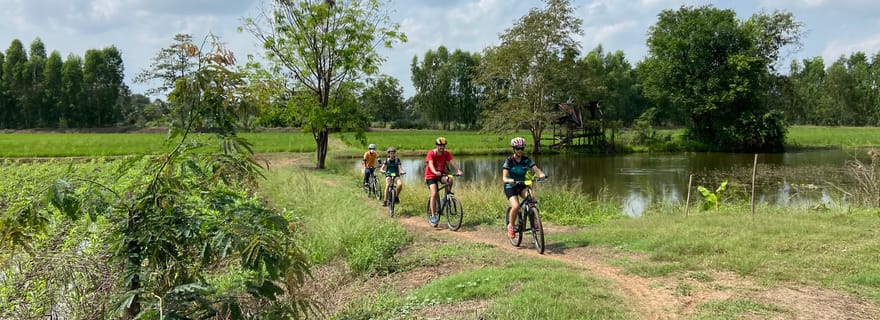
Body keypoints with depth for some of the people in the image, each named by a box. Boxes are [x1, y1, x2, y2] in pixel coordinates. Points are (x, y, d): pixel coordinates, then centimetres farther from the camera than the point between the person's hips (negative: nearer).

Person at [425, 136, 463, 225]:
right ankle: (433, 216, -13)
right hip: (431, 175, -3)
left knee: (449, 180, -31)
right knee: (434, 194, -20)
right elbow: (430, 164, -33)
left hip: (441, 174, 3)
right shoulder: (431, 153, -18)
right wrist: (435, 172, -53)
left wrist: (458, 170, -38)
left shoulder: (447, 153, -7)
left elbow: (452, 162, -20)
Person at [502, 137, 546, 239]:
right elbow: (504, 177, -23)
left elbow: (536, 169, -15)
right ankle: (511, 226, -3)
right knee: (516, 206, -28)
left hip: (522, 185, 3)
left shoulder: (527, 160, -3)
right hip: (510, 186, -3)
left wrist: (541, 174, -38)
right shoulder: (509, 161, -13)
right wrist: (509, 180, -47)